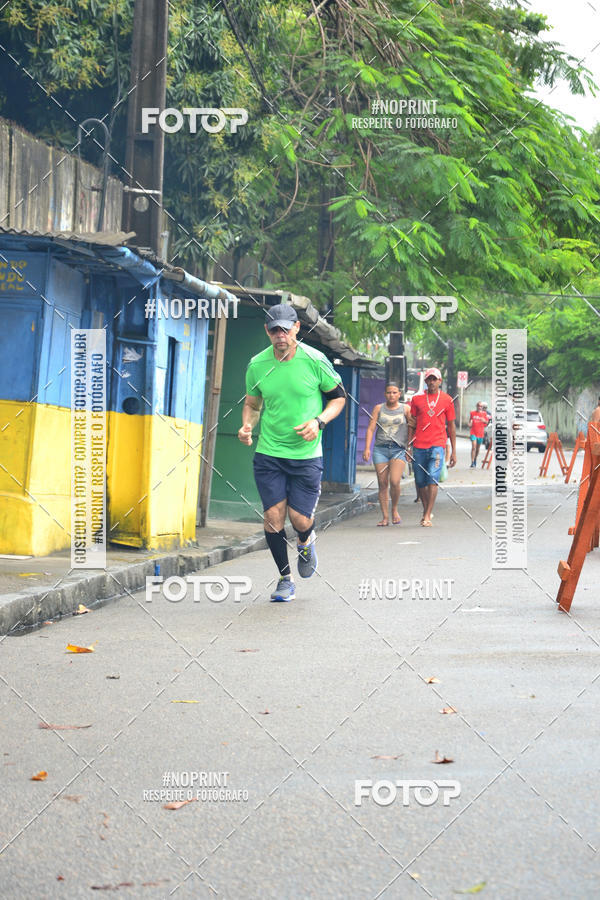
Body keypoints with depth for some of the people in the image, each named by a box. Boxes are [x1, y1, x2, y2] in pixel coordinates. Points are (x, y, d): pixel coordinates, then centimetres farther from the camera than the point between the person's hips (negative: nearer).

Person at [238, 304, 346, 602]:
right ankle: (285, 579, 14)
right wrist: (247, 425, -6)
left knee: (299, 519, -6)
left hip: (306, 454, -2)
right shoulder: (257, 365, 0)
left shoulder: (314, 360, -7)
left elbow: (339, 397, 4)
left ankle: (306, 543, 33)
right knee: (273, 515, -4)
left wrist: (318, 421, -12)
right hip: (268, 453, 2)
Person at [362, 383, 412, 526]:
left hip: (399, 450, -2)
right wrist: (367, 448, -5)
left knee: (395, 482, -17)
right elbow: (371, 429, 5)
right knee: (382, 484, -1)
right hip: (380, 449, 2)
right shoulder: (378, 408, 10)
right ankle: (385, 517, 6)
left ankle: (395, 510, 8)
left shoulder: (405, 409, 7)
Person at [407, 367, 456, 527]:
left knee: (432, 479, -15)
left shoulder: (447, 400, 7)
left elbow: (451, 426, 11)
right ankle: (425, 511, 24)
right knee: (420, 482, 6)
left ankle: (428, 516, -14)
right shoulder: (417, 399, 9)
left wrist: (454, 452, 9)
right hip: (419, 446, 2)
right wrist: (408, 446, 7)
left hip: (437, 445, -2)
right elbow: (412, 424, 14)